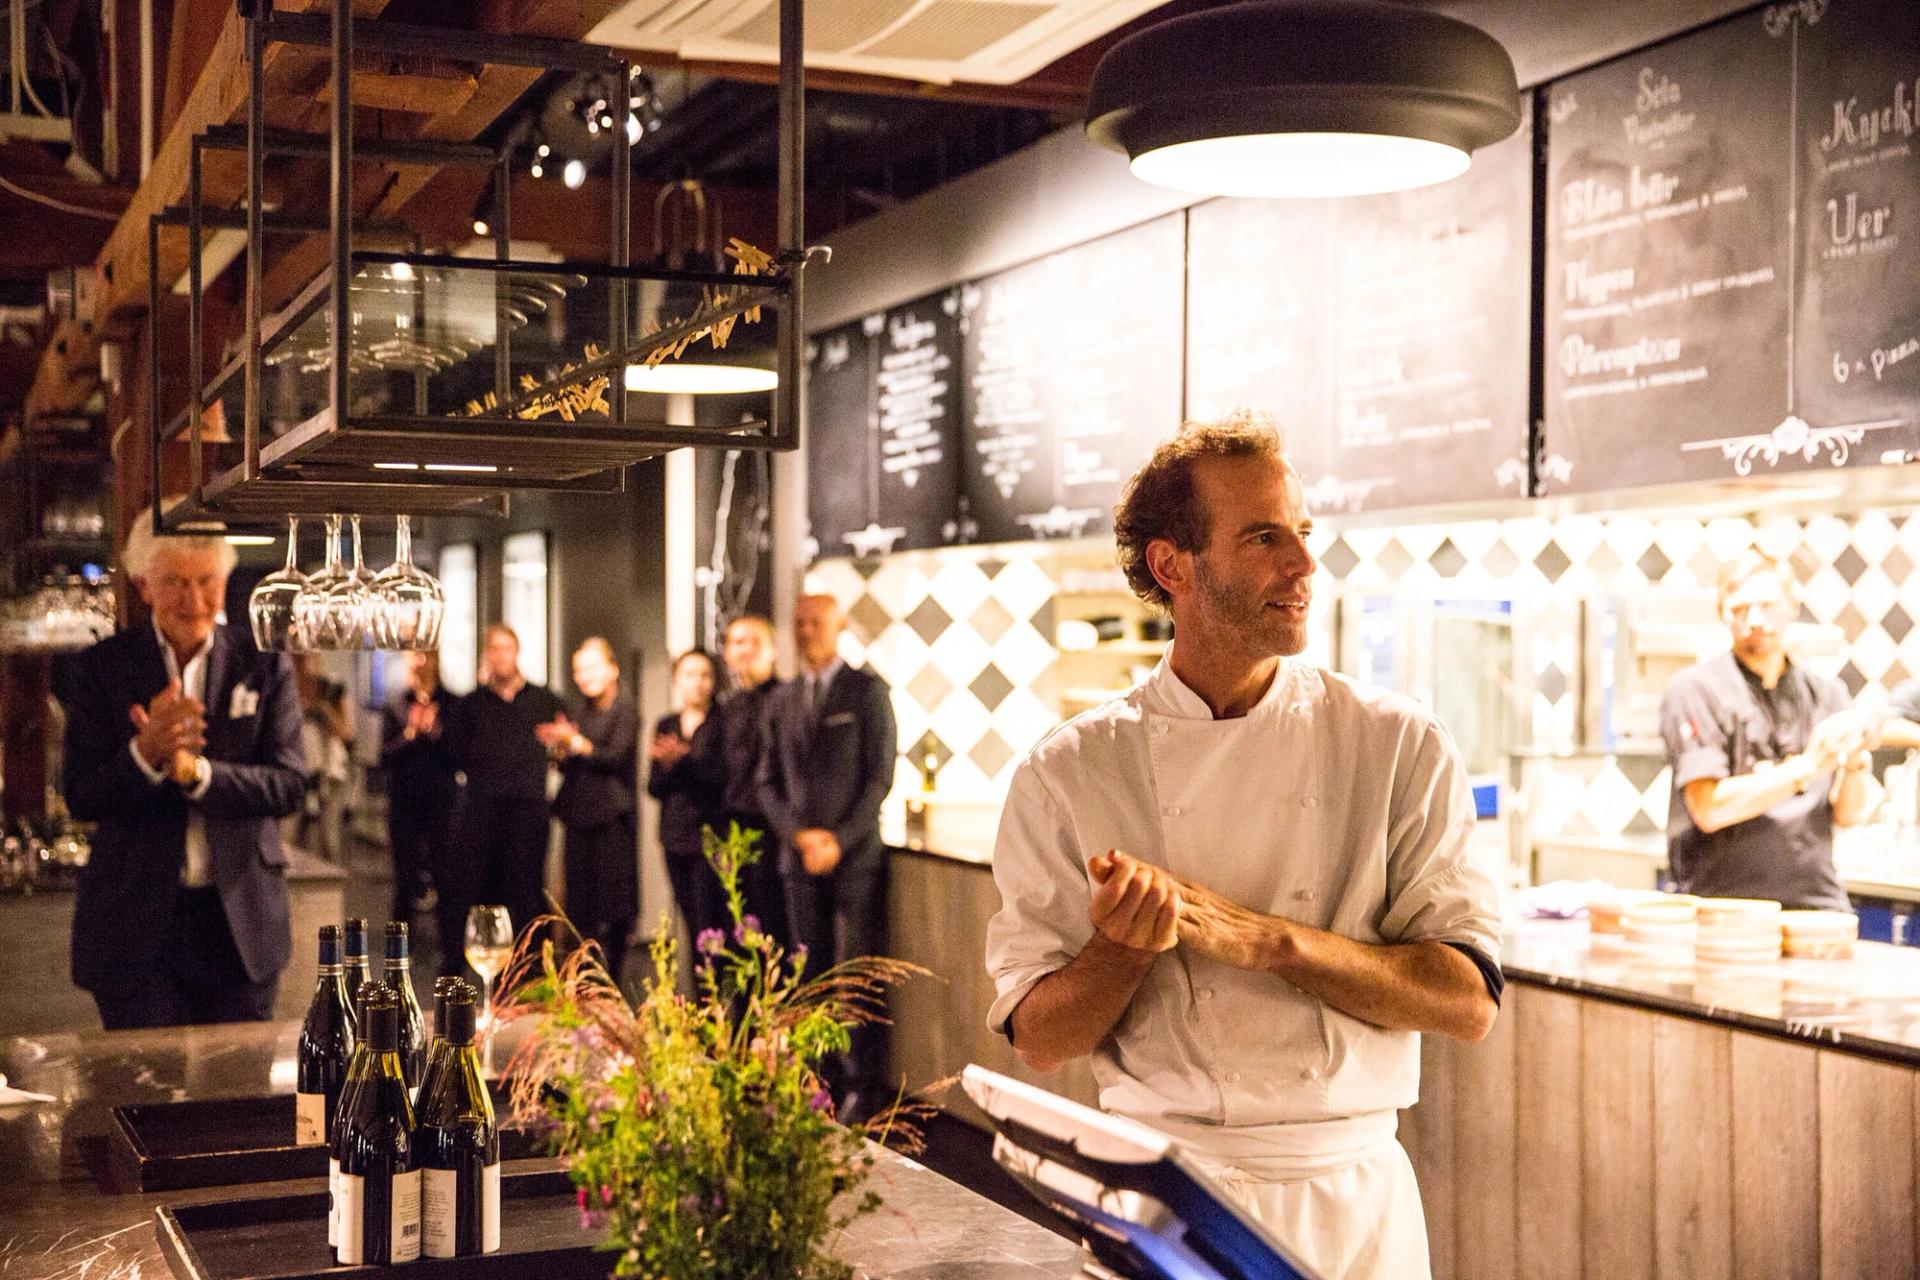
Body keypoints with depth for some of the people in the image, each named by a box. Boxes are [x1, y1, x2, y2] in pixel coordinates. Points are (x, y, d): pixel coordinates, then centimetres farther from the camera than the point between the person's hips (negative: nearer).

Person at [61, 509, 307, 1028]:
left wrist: (196, 771, -21)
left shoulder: (265, 664, 2)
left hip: (240, 922, 1)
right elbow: (81, 797, -4)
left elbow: (289, 785, -5)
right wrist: (144, 754, -24)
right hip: (134, 925, -1)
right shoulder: (102, 667, 1)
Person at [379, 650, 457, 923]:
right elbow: (385, 755, 1)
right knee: (404, 876, 3)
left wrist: (436, 732, -13)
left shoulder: (451, 704, 4)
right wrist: (410, 732, -12)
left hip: (442, 800, -1)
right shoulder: (395, 703, 7)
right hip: (404, 801, 1)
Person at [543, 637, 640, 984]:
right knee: (580, 906, 5)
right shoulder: (580, 713, 18)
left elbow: (616, 757, -12)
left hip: (611, 816, -6)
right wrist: (559, 749, -3)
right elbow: (567, 768, 16)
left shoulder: (624, 711, -1)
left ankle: (609, 978, 0)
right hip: (579, 816, 6)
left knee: (613, 906, -6)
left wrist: (577, 744, -17)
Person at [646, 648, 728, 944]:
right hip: (675, 836, 5)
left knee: (708, 926, -11)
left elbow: (724, 778, -13)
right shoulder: (666, 726, 13)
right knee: (691, 923, 8)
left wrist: (684, 759, -20)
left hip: (710, 835, -5)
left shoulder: (721, 725, -3)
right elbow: (654, 787, 8)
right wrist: (666, 765, -12)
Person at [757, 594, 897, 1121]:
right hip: (800, 857, 4)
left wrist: (840, 840, -11)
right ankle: (823, 1079, 10)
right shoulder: (781, 700, 13)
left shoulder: (868, 690, 0)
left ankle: (862, 1086, 1)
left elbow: (880, 775, -4)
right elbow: (769, 781, 12)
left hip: (855, 857, -4)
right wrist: (799, 835, -4)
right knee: (811, 975, 4)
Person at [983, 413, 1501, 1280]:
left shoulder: (1398, 745, -4)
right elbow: (1038, 1040, -3)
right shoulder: (1068, 773, -5)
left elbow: (1467, 1002, -9)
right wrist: (1127, 943, -23)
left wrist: (1268, 940, -21)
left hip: (1351, 1205, 1)